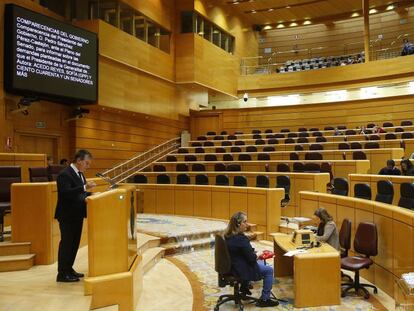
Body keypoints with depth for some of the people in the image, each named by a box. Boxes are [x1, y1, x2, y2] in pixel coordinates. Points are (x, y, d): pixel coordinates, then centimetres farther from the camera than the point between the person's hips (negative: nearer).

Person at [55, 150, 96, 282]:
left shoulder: (79, 173, 12)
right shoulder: (65, 174, -17)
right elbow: (66, 193, -29)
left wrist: (91, 194, 0)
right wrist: (84, 187, -35)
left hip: (77, 215, 9)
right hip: (67, 216, -9)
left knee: (74, 243, 15)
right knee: (66, 243, -2)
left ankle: (69, 269, 27)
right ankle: (62, 274, 7)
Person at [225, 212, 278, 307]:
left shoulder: (228, 236, 0)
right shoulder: (241, 239, -28)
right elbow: (252, 258, -21)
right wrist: (258, 255, -2)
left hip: (232, 266, 10)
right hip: (240, 270, -9)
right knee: (269, 270, 4)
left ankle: (244, 288, 44)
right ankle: (264, 300, 11)